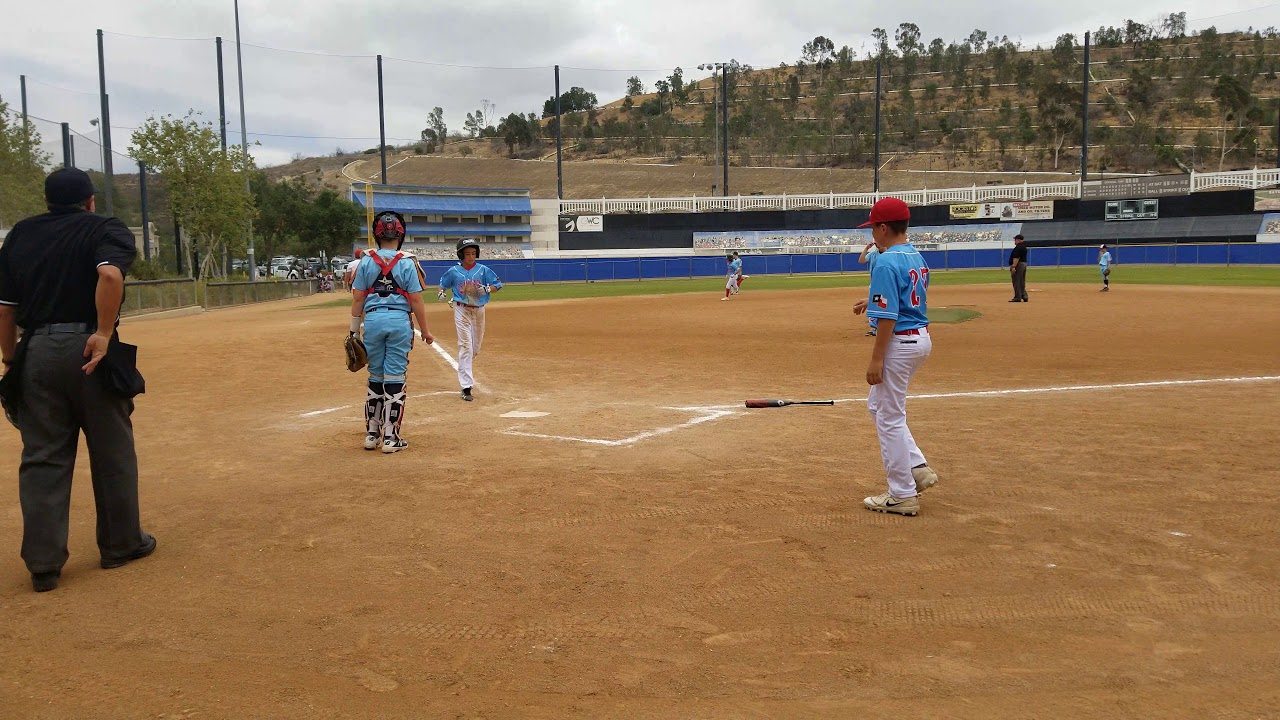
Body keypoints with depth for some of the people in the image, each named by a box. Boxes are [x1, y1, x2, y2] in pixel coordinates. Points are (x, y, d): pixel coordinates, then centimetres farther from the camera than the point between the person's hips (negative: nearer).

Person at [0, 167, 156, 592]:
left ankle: (43, 563, 8)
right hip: (90, 350, -4)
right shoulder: (107, 230, 2)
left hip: (35, 352, 4)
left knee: (42, 458, 8)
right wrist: (104, 334, -17)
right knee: (112, 452, 9)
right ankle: (121, 544, 20)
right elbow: (110, 275, -21)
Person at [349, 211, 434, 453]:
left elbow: (358, 298, 2)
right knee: (394, 379, 1)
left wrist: (354, 330, 9)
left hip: (373, 320, 2)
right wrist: (425, 330, 3)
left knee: (375, 377, 14)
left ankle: (372, 433, 19)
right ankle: (390, 437, 4)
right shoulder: (407, 263, -3)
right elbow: (416, 300, -5)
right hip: (399, 320, -2)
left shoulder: (366, 262, 3)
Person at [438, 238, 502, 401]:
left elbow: (497, 285, 0)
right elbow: (443, 284, 14)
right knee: (465, 345, -10)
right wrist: (441, 292, -7)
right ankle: (466, 387, -13)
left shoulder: (483, 270, -1)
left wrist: (487, 289, -19)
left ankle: (466, 371, 42)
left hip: (479, 310, 3)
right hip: (461, 310, -3)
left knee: (476, 346, 13)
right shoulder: (454, 271, -2)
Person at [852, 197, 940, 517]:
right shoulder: (917, 258, 11)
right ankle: (917, 467, 20)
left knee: (890, 418, 1)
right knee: (878, 404, 23)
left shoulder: (887, 263, -18)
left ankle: (903, 495, 8)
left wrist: (876, 359, -19)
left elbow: (887, 316, -21)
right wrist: (874, 300, 23)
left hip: (900, 343, -10)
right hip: (921, 338, 10)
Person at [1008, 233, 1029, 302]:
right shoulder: (1024, 247, 17)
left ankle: (1017, 298, -7)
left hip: (1018, 265, -10)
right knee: (1022, 282, 14)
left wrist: (1013, 266, -26)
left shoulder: (1018, 247, -16)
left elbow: (1017, 258, -24)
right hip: (1024, 264, 10)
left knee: (1016, 282, -7)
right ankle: (1024, 297, 13)